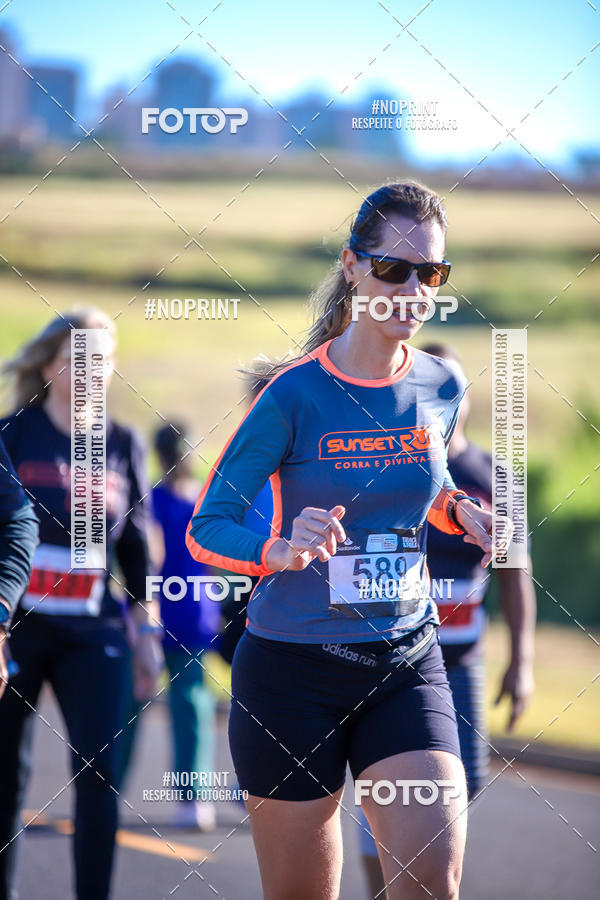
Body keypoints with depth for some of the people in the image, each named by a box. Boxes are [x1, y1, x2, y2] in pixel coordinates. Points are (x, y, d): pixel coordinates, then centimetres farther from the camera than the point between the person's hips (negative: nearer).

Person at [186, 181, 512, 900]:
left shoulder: (442, 389, 2)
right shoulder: (295, 394, -12)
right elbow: (206, 528, -10)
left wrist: (458, 511, 0)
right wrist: (279, 551, -30)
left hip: (406, 664, 3)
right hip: (292, 669, -3)